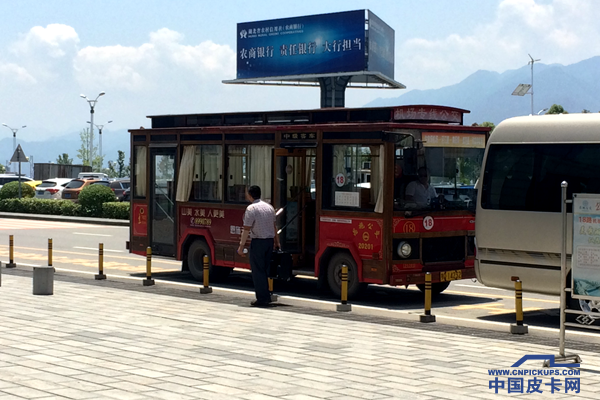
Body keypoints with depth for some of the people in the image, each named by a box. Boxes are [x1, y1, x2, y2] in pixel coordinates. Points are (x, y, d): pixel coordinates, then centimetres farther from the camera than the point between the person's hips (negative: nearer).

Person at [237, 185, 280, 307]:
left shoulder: (251, 209, -13)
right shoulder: (269, 207, 10)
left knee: (257, 271, -2)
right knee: (265, 270, 16)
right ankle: (266, 297, 19)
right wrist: (276, 242, 25)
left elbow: (246, 229, -16)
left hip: (258, 242, -7)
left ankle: (262, 299, -4)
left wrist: (241, 246, -13)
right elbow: (274, 226, 16)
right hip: (270, 241, 7)